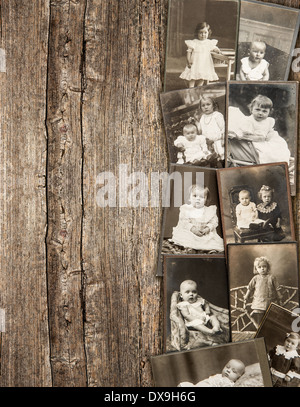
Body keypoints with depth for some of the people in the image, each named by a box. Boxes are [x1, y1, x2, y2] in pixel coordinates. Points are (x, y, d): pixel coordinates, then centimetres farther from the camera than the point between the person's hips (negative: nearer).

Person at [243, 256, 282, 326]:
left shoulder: (272, 278, 0)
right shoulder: (255, 278, 3)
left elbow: (277, 290, 6)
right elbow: (249, 289, 8)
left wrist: (279, 300, 9)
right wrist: (245, 299, 9)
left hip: (270, 303, 0)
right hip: (258, 303, 0)